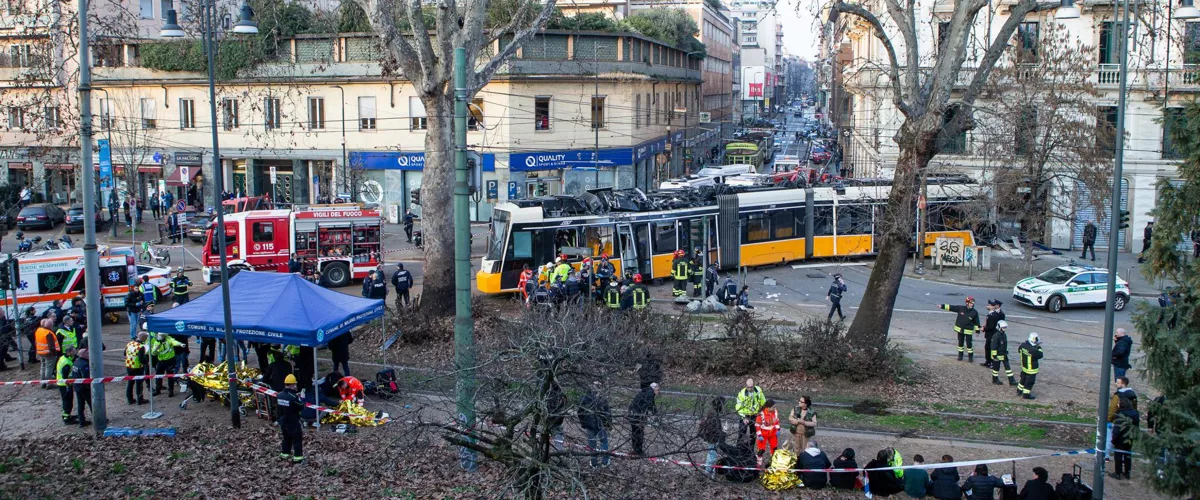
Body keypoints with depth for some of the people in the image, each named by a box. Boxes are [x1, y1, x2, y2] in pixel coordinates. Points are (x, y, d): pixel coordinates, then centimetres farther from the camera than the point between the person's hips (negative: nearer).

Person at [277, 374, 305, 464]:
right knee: (297, 439, 4)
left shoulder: (279, 395, -3)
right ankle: (298, 457, 4)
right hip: (293, 422, -7)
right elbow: (301, 407, -18)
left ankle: (284, 454, 32)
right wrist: (301, 399, 0)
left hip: (283, 421, 7)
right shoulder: (293, 397, -24)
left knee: (286, 438, 23)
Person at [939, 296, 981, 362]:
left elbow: (976, 322, -1)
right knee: (960, 343, 13)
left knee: (969, 344, -3)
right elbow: (951, 307, -4)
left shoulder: (975, 312, -9)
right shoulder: (960, 308, -7)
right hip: (960, 329, 2)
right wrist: (942, 306, -6)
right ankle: (960, 355, 27)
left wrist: (977, 330, -1)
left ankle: (970, 356, 10)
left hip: (968, 330, -2)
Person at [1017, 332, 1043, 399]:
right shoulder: (1033, 350, -32)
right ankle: (1026, 394, 18)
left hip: (1024, 367, 8)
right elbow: (1040, 355, -18)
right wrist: (1039, 348, -9)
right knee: (1029, 382, 9)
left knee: (1023, 379, 26)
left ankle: (1019, 391, 39)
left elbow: (1019, 350, 12)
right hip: (1031, 369, -8)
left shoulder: (1023, 345, -10)